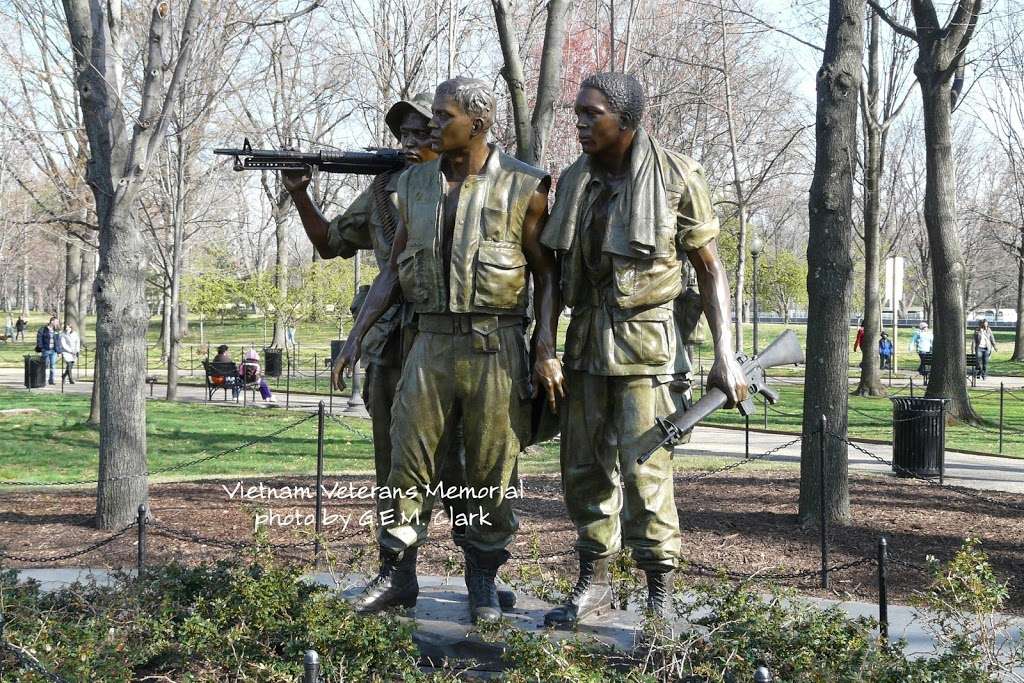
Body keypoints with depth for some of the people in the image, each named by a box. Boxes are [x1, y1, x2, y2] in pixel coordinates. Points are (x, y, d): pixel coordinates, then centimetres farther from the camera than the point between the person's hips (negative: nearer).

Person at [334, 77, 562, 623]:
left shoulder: (524, 187, -3)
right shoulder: (415, 184, 9)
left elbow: (546, 274, 0)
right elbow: (393, 271, 14)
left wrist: (546, 350, -8)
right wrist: (355, 335, 6)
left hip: (495, 347, -3)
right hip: (430, 341, 4)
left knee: (491, 472, 4)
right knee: (408, 463, 3)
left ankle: (483, 583, 18)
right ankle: (397, 576, 15)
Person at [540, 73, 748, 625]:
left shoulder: (677, 178, -6)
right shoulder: (574, 181, 8)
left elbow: (710, 269, -2)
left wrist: (725, 355, -8)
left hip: (644, 341, -5)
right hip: (584, 338, 6)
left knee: (644, 472, -8)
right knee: (583, 469, 9)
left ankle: (660, 598, 3)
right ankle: (593, 583, 22)